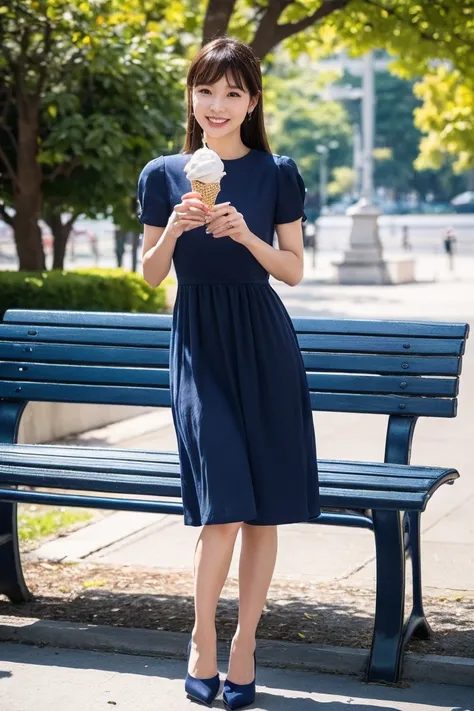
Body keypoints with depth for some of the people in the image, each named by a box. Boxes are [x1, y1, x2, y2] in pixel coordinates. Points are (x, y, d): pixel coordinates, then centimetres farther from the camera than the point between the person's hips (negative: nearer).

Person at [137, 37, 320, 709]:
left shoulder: (277, 174, 3)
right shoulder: (164, 174, 5)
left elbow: (294, 270, 4)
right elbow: (151, 275, 8)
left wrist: (245, 235, -13)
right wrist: (175, 228, -11)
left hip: (263, 345, 1)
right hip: (198, 345, -1)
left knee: (264, 509, 3)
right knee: (225, 504, -13)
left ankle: (244, 644, 18)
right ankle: (202, 639, 9)